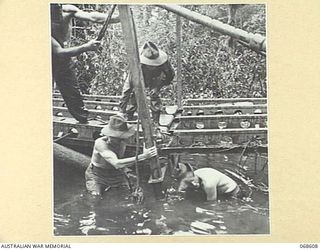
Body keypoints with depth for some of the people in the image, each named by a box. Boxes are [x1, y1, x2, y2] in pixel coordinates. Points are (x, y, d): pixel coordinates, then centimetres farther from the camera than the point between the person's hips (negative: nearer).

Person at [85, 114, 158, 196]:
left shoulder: (123, 141, -20)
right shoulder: (100, 143, -33)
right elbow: (117, 164, -45)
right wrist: (143, 156, -50)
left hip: (116, 175, 4)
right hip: (96, 177, -3)